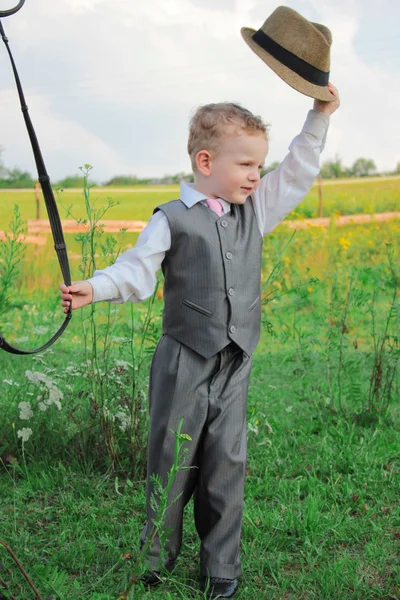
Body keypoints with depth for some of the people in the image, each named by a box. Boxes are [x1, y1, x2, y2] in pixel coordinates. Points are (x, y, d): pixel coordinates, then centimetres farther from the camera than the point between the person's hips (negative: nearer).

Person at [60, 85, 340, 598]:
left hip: (234, 367, 4)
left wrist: (319, 117, 6)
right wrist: (95, 288, -32)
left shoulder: (255, 211, 8)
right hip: (183, 363, -4)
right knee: (171, 462, 7)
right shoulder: (172, 220, -7)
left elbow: (297, 174, 13)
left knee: (227, 465, 8)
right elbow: (136, 271, -14)